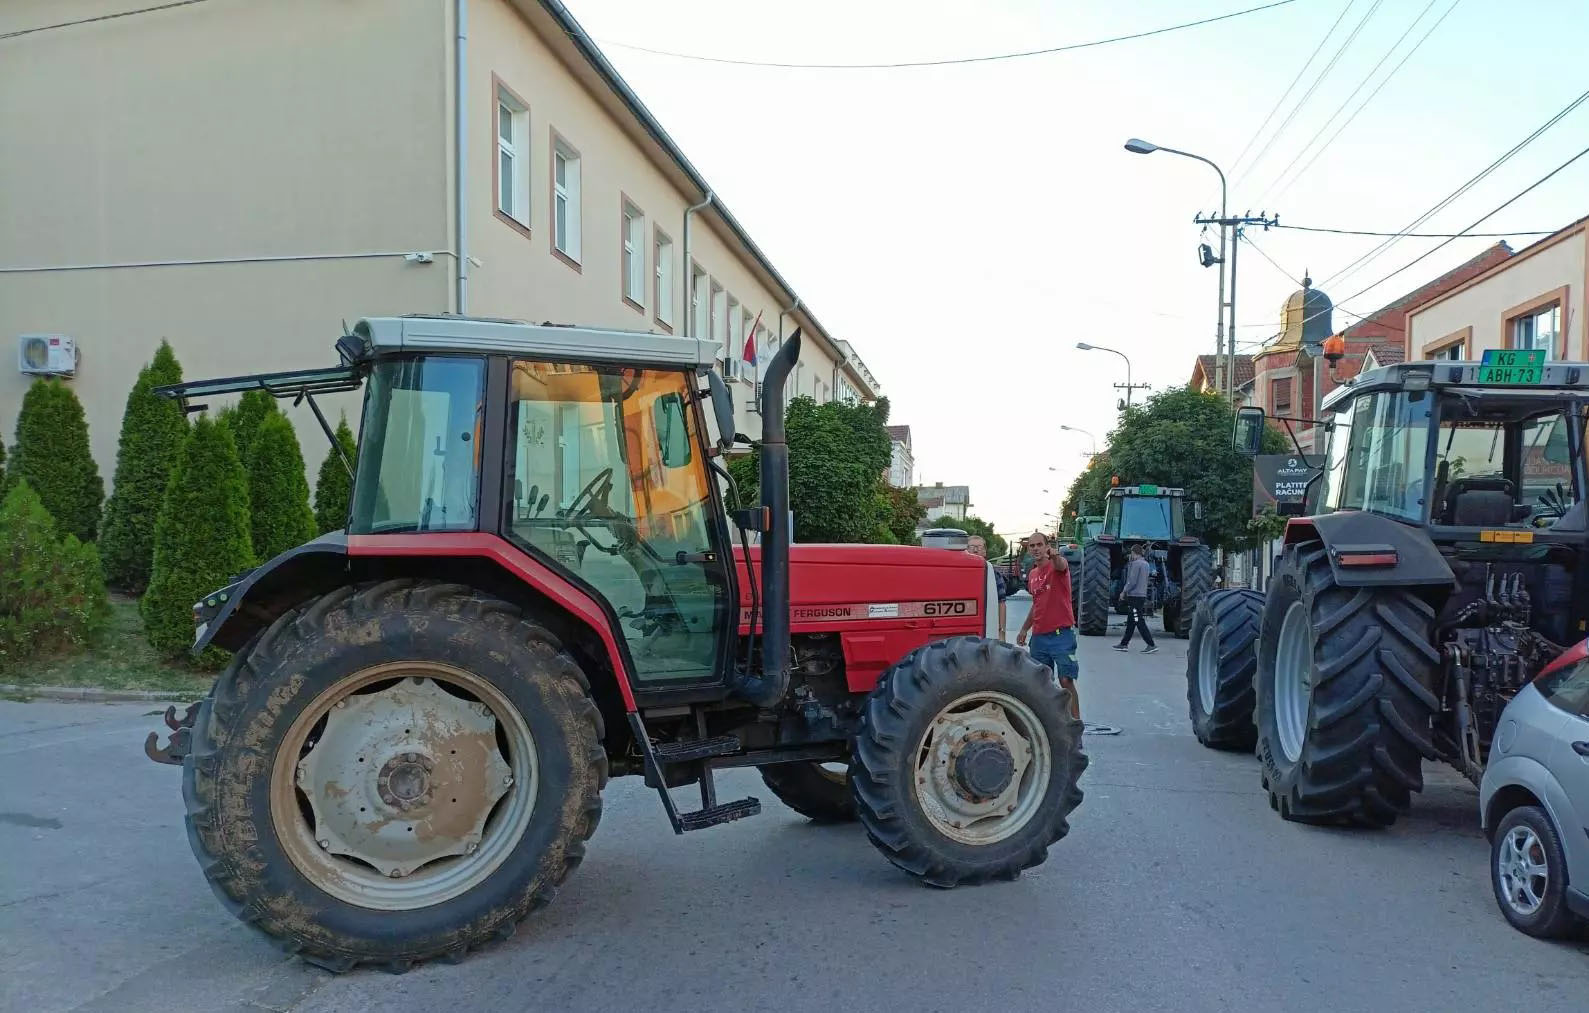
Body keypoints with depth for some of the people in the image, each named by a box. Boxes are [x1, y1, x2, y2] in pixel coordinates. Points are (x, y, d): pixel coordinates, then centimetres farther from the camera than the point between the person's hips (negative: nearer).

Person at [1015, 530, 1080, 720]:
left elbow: (1061, 565, -34)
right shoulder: (1032, 575, 13)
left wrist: (1055, 555, -57)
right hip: (1038, 636, 7)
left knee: (1066, 680, -9)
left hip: (1061, 634, -7)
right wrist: (1024, 629, 24)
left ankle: (1076, 722, -5)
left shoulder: (1056, 566, -7)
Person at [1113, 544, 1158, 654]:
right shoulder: (1145, 563, 12)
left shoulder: (1136, 563, -14)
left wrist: (1124, 591, -5)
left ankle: (1152, 645, -12)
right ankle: (1124, 643, 21)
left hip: (1134, 595, -9)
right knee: (1130, 621, 14)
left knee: (1139, 622, -8)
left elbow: (1132, 581, -17)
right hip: (1142, 595, 9)